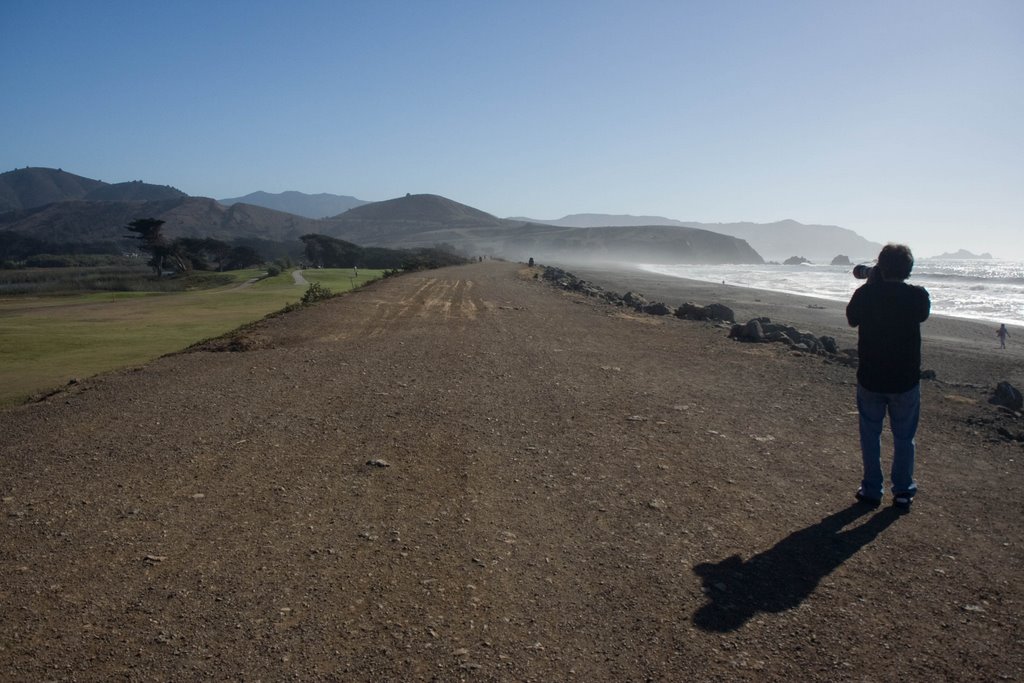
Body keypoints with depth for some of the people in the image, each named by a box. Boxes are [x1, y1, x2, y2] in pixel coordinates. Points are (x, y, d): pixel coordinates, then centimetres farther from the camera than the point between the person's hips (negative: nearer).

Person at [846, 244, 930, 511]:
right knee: (904, 437, 14)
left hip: (870, 379, 0)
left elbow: (852, 319, 6)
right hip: (905, 380, 0)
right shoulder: (918, 296, -13)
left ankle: (872, 490, 20)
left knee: (870, 435, 13)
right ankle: (903, 491, 22)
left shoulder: (865, 294, -13)